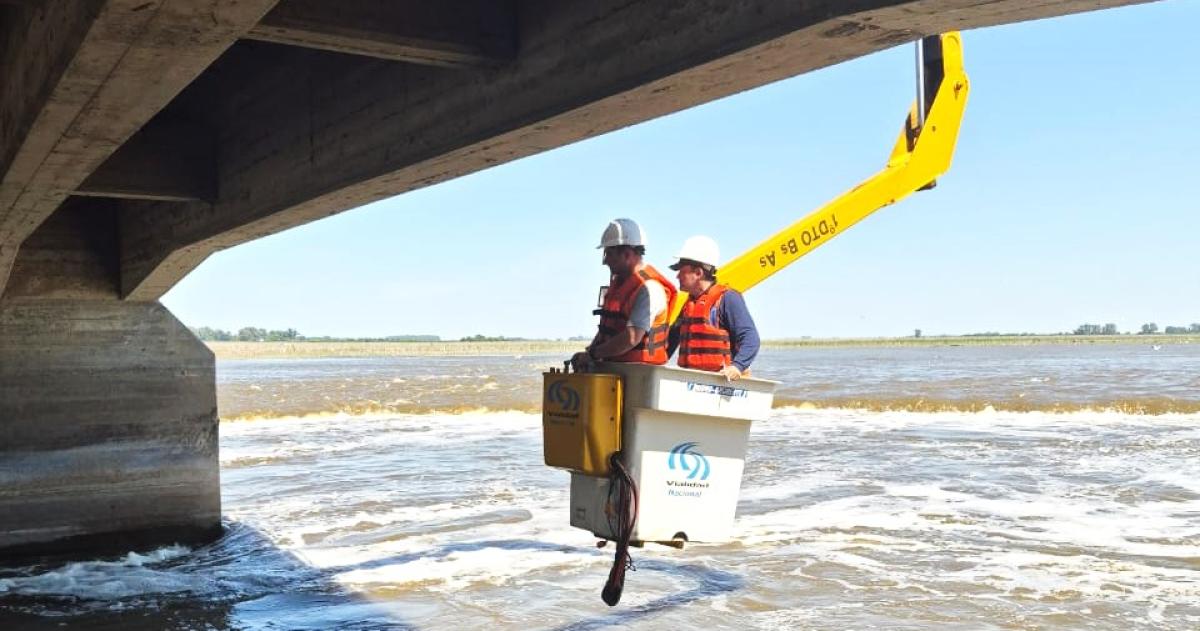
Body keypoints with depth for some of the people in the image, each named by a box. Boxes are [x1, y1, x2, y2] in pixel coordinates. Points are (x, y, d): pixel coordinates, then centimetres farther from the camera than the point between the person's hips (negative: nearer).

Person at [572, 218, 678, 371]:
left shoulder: (648, 288, -14)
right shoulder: (619, 282, 17)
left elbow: (631, 338, -23)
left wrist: (592, 354, -14)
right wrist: (589, 351, 6)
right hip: (614, 367, 8)